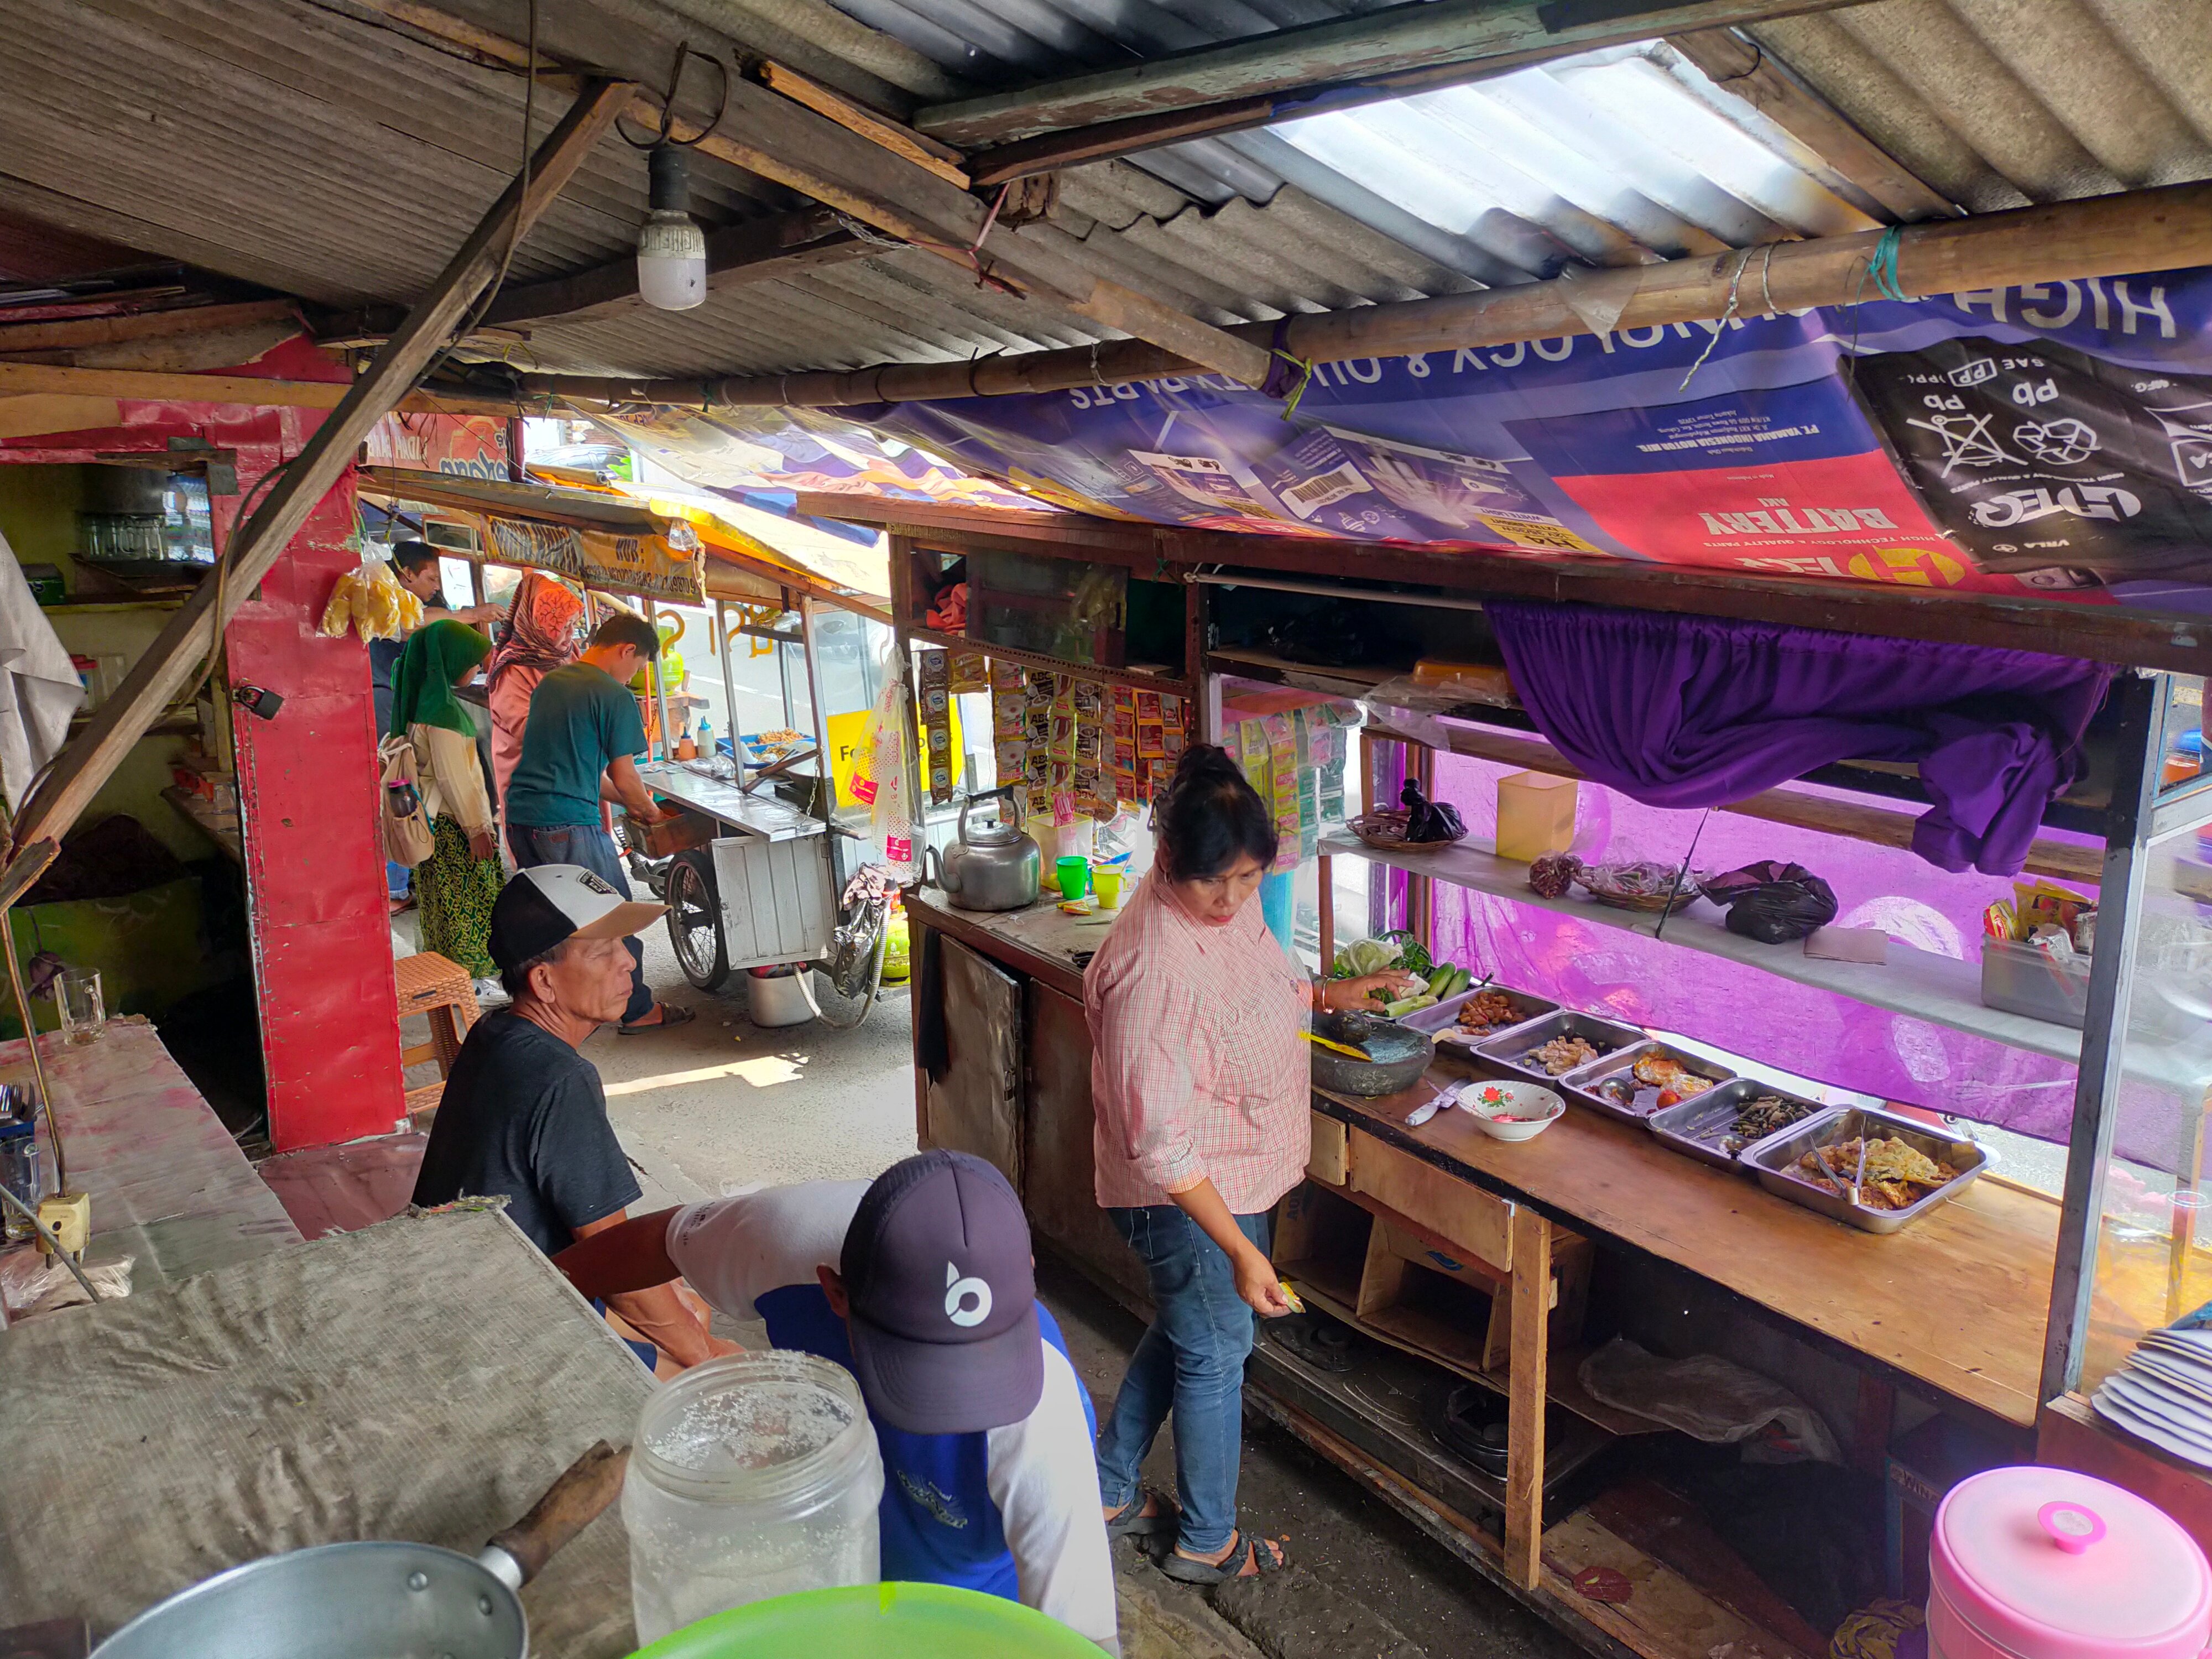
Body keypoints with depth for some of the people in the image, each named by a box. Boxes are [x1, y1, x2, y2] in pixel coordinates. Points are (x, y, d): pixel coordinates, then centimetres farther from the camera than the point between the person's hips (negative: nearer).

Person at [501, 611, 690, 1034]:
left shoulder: (550, 682, 16)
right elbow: (623, 778, -6)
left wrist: (626, 802, 26)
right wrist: (648, 810, 15)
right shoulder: (615, 697, -9)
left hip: (520, 814, 8)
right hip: (569, 823, -8)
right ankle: (638, 1011, 15)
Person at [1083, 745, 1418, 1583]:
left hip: (1230, 1176, 9)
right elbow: (1160, 1143, -30)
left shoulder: (1221, 906, -6)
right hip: (1187, 1199, -9)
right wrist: (1239, 1250, -28)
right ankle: (1207, 1544, 37)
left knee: (1180, 1333, 25)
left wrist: (1328, 995, 9)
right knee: (1216, 1354, 12)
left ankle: (1110, 1490, 46)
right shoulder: (1153, 970, -34)